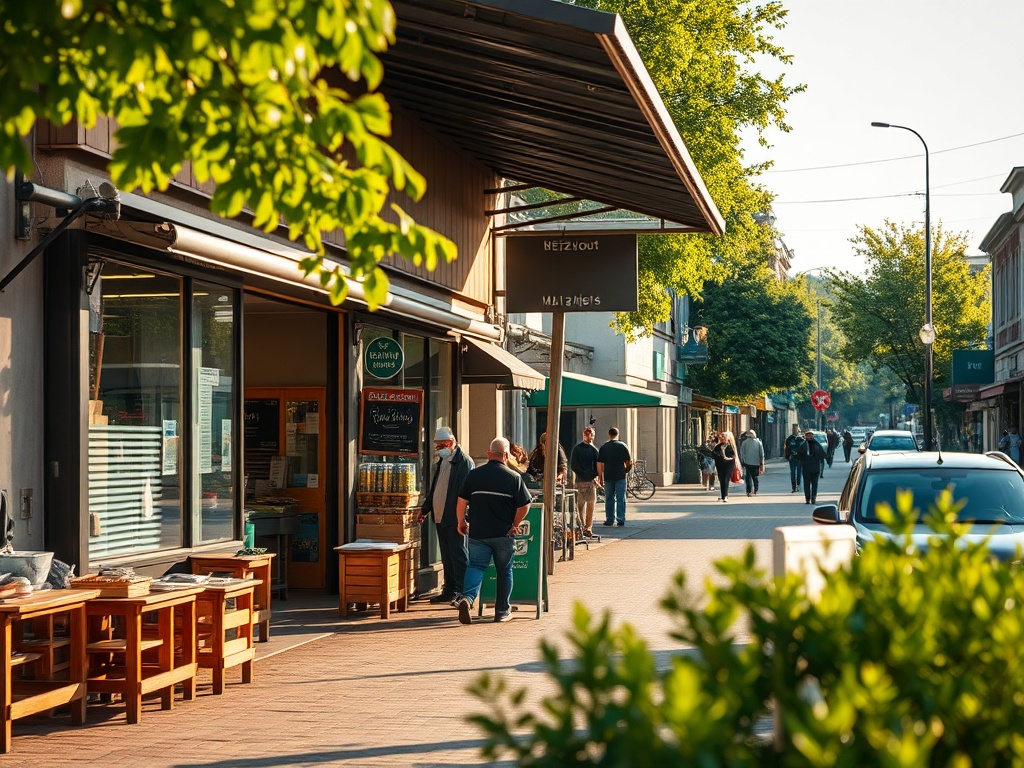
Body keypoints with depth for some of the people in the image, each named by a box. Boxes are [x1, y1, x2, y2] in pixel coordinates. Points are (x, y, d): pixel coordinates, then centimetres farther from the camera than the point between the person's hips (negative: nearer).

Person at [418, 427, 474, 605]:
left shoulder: (464, 462, -11)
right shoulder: (441, 463, 17)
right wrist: (425, 508, 21)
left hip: (454, 519, -9)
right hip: (440, 517, 9)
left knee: (458, 555, -6)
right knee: (446, 557, 12)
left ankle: (462, 593, -3)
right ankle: (450, 590, 18)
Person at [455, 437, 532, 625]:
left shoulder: (474, 474, 0)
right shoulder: (514, 477, -5)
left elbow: (462, 501, 0)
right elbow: (524, 505, -7)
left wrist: (461, 522, 14)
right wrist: (515, 524, 8)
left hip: (478, 532, 1)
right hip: (503, 533, -1)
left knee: (476, 566, 4)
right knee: (504, 570, 12)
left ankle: (467, 597, -22)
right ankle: (502, 611, 19)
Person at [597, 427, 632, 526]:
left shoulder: (603, 447, 0)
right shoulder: (623, 446, -2)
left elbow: (599, 464, -1)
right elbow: (629, 462, -1)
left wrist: (600, 477, 6)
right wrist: (626, 470, 18)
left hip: (608, 477, 1)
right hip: (620, 477, -1)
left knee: (609, 499, 9)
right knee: (621, 499, 3)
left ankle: (610, 520, 10)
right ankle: (620, 520, 0)